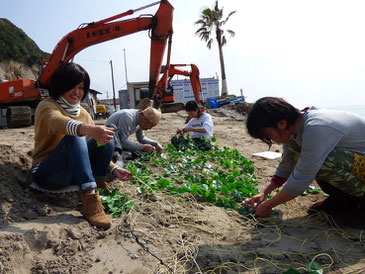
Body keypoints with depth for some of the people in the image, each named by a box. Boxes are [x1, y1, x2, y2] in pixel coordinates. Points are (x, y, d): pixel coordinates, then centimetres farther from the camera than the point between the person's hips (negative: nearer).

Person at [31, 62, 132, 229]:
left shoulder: (83, 113, 10)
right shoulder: (47, 106, -8)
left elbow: (98, 148, 10)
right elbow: (58, 122, -34)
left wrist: (113, 169, -5)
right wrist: (88, 129, -54)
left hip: (75, 174, 5)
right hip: (47, 174, -5)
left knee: (106, 138, -15)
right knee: (74, 137, -33)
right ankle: (89, 199, -41)